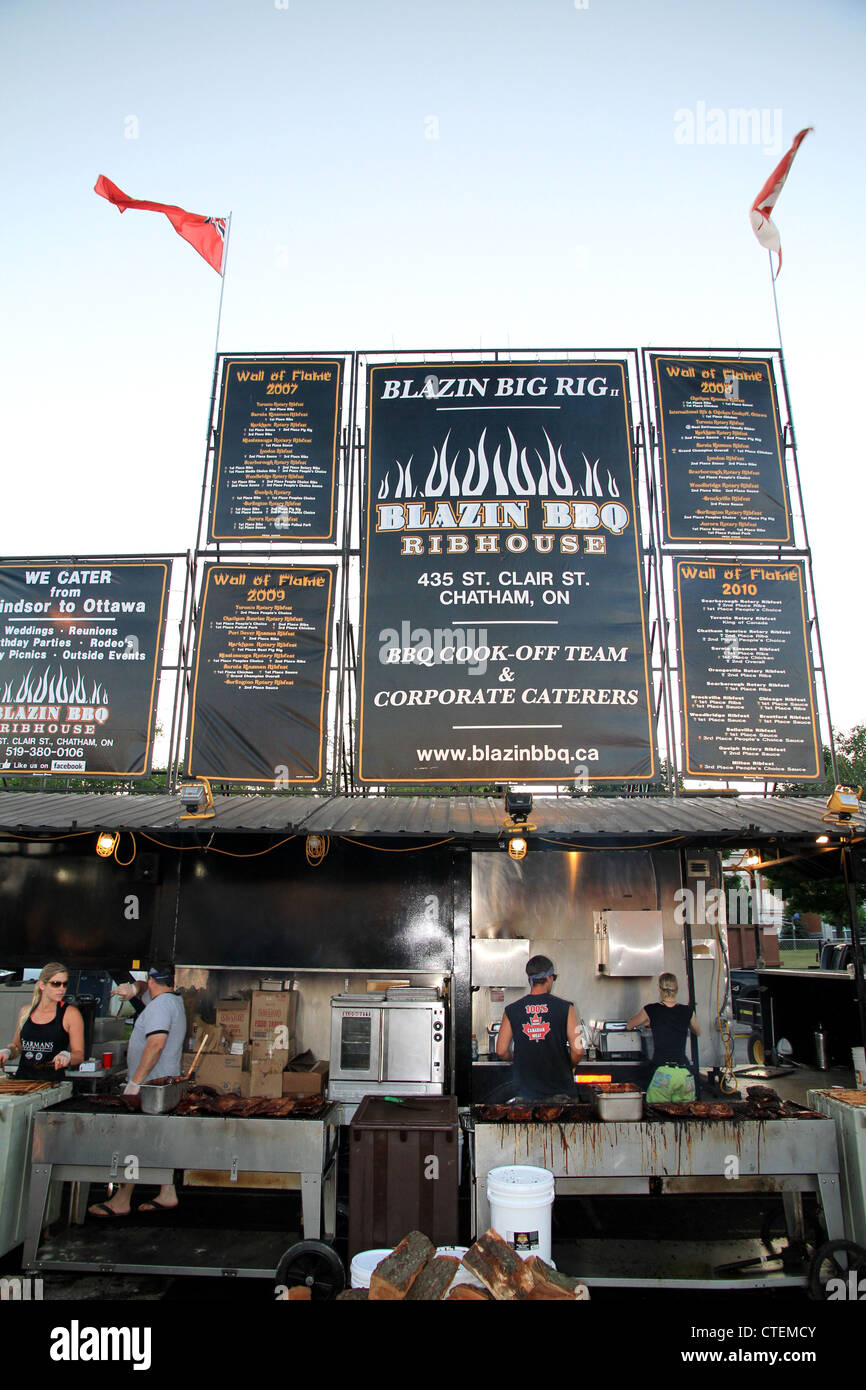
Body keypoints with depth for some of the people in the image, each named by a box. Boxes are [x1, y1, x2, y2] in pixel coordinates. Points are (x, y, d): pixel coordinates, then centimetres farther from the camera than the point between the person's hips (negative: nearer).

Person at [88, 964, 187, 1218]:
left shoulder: (160, 1004, -16)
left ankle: (122, 1201, 4)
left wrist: (136, 1080, -25)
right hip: (163, 1085, 10)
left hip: (149, 1085, -10)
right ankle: (167, 1194, 18)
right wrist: (134, 988, 11)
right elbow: (144, 987, 32)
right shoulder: (174, 999, 15)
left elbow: (156, 1044, -27)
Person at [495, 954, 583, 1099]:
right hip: (560, 1090, -1)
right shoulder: (565, 1008, -7)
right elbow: (577, 1051, -11)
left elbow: (501, 1051, -1)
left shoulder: (511, 1011, -2)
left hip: (524, 1092, 1)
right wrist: (568, 1067, 10)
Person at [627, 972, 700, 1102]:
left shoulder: (651, 1010, 0)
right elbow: (698, 1033, 27)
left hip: (663, 1072, -3)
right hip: (685, 1073, 3)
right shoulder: (688, 1011, 5)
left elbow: (629, 1025, 19)